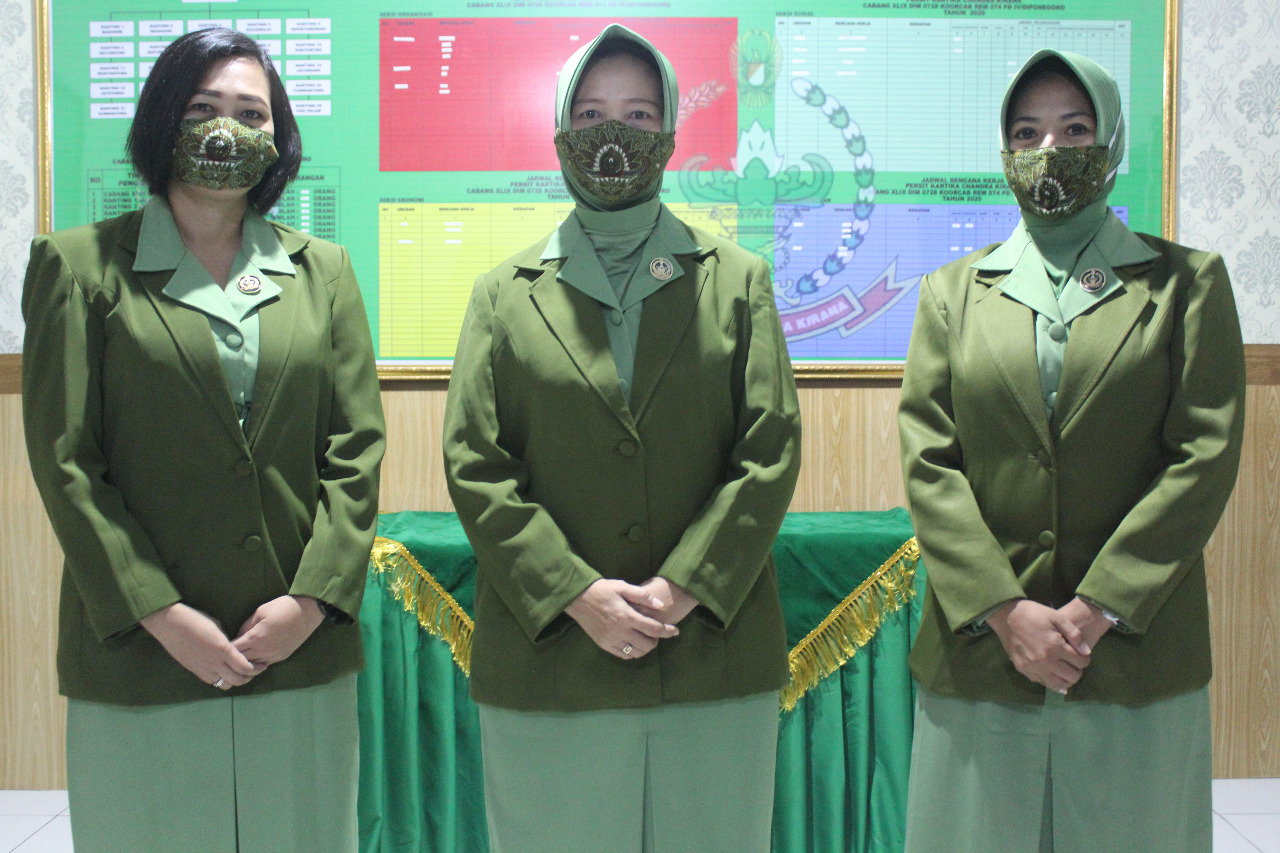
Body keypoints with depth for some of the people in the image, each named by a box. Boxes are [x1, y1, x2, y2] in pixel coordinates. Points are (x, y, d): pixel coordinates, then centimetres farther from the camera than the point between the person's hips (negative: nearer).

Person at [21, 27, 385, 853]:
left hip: (302, 653, 3)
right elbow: (64, 460, -3)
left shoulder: (323, 270, 10)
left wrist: (311, 600, -7)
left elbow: (357, 448, 4)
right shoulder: (79, 265, 2)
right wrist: (161, 614, -10)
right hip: (143, 658, -2)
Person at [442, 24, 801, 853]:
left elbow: (772, 452, 1)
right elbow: (473, 466, 0)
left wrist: (682, 588, -10)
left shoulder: (737, 280, 10)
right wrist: (576, 594, -11)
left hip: (714, 654, 1)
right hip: (549, 660, 0)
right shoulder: (505, 294, 9)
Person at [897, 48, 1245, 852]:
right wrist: (1004, 612, -11)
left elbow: (1207, 455, -3)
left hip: (1136, 655, 0)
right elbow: (927, 462, 0)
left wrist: (1097, 608, -12)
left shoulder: (1187, 281, 6)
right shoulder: (953, 292, 9)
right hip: (981, 651, 1)